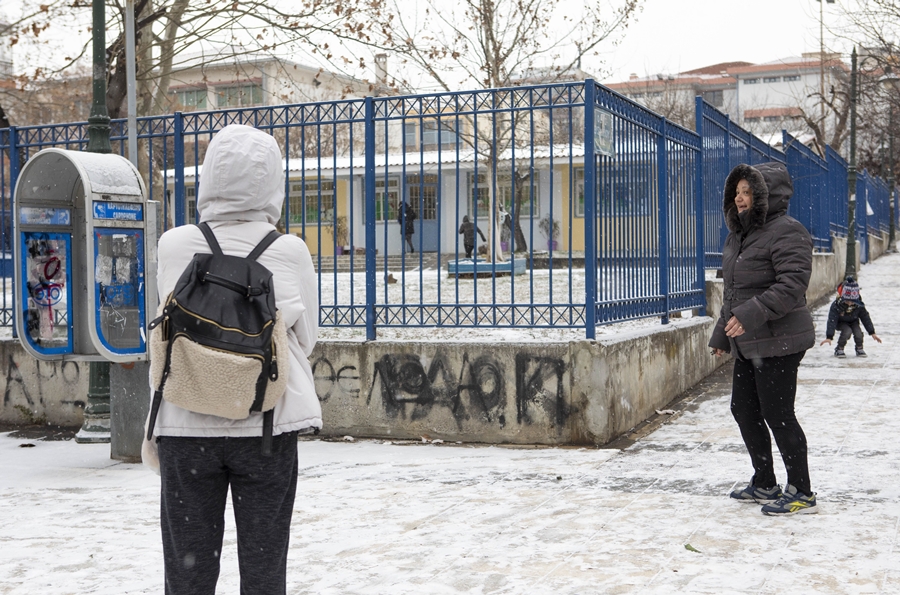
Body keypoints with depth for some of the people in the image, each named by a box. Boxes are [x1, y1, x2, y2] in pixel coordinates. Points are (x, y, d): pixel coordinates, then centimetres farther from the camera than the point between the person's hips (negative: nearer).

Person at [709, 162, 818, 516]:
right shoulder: (738, 235, 15)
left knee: (777, 414, -4)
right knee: (744, 410, 14)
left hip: (778, 343, -10)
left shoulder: (786, 232, -14)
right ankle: (765, 485, 29)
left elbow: (792, 286, -25)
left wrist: (751, 314, -31)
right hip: (747, 344, 10)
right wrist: (721, 334, 21)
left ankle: (801, 493, 10)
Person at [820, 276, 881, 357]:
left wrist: (872, 333, -10)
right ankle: (839, 349, -13)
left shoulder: (859, 305, -23)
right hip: (840, 322, -3)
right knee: (847, 331, -32)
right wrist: (829, 337, -40)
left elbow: (866, 318, -11)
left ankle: (859, 348, 3)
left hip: (853, 321, 3)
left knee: (858, 332, -25)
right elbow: (831, 321, -34)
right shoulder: (836, 305, -32)